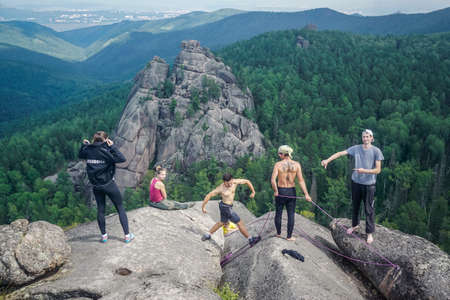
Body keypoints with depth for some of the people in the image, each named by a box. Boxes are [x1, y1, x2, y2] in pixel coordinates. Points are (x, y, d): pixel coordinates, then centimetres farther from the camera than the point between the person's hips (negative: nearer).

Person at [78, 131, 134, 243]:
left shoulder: (88, 150, -1)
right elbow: (122, 159, -23)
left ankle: (104, 235, 22)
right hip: (109, 184, -5)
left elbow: (80, 155, 20)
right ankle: (127, 235, 9)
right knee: (120, 208, 7)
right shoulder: (105, 151, -17)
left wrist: (84, 145, 18)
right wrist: (112, 147, -20)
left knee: (100, 209, 16)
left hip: (96, 185, 5)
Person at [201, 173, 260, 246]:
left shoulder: (235, 182, -12)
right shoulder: (220, 188, -23)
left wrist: (253, 192, -2)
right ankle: (251, 240, 9)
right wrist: (203, 206, -11)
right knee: (240, 223, -1)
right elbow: (208, 196, -15)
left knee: (222, 222, 28)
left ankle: (207, 235, 42)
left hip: (228, 206, 8)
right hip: (226, 208, -8)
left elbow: (247, 181, -2)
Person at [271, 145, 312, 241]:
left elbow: (273, 180, -20)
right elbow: (301, 180, -11)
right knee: (291, 214, 10)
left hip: (280, 192, -1)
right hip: (292, 192, 1)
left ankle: (278, 233, 29)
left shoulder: (278, 164, -11)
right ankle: (289, 236, 14)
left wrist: (275, 191, -7)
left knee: (278, 213, 16)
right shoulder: (296, 164, -6)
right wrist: (306, 194, -11)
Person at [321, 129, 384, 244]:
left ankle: (370, 233, 13)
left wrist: (364, 171, -25)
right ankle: (355, 224, 41)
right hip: (356, 182, 3)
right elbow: (340, 153, -3)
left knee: (369, 210, 1)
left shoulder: (376, 151, -8)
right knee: (355, 206, 18)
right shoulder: (356, 148, 0)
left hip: (369, 184, -3)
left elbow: (378, 170, -10)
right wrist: (327, 160, -13)